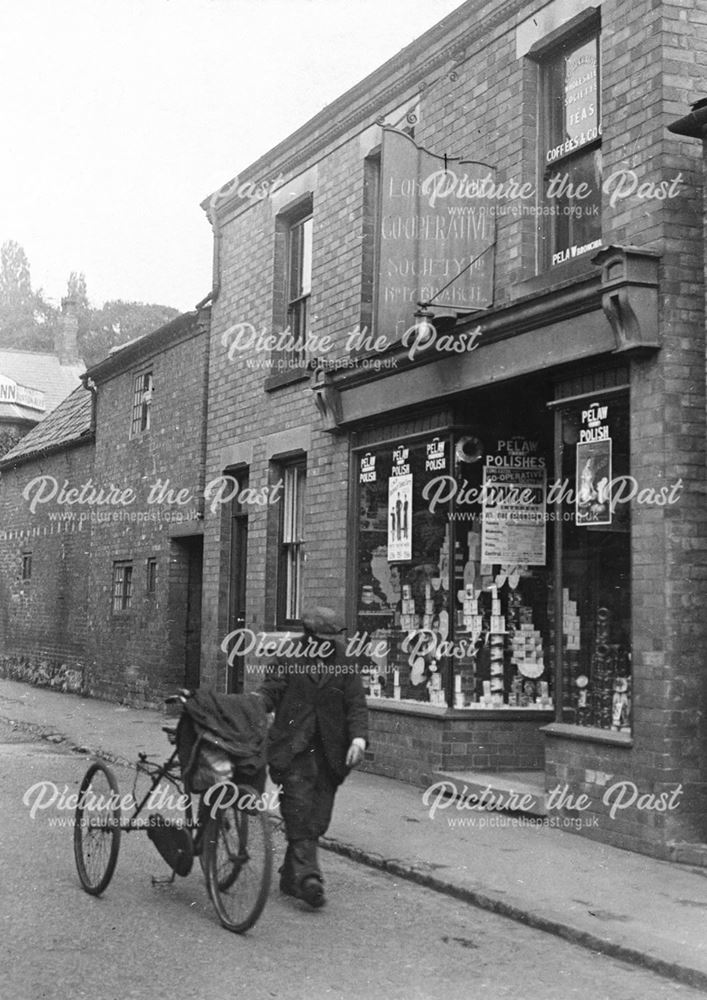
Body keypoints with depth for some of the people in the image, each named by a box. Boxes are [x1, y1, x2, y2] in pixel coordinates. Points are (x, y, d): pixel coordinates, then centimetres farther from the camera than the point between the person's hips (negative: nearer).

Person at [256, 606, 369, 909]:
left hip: (329, 753, 3)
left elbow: (357, 705, 4)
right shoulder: (289, 660, 2)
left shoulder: (345, 664, 7)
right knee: (299, 812, -13)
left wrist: (359, 737, -12)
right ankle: (307, 876, -13)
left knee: (317, 819, 4)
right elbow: (269, 691, 0)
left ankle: (290, 877, 19)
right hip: (293, 750, -3)